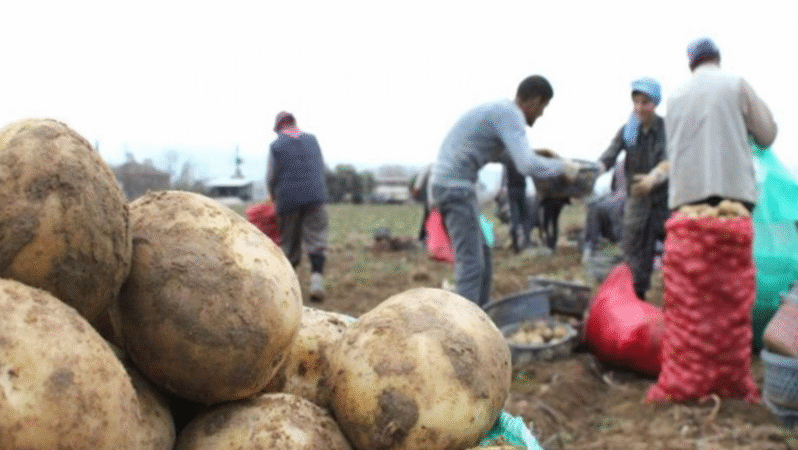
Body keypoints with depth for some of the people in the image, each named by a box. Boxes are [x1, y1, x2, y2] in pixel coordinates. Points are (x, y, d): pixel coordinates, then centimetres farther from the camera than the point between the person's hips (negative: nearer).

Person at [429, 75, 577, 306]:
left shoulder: (497, 110, 19)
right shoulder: (511, 116, -12)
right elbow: (527, 166, -24)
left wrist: (533, 153, 31)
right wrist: (561, 167, -6)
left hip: (447, 185, 10)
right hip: (456, 186, -10)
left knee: (482, 254, 16)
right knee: (471, 262, -11)